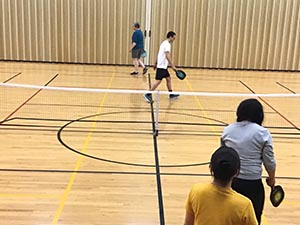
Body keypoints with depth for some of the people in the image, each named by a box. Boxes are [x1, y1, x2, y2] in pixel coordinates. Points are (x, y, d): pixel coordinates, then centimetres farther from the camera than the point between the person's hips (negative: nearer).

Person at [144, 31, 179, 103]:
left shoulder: (164, 43, 15)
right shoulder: (167, 44, -16)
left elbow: (160, 54, 21)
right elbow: (167, 56, -25)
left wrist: (156, 63, 27)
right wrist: (173, 66, -25)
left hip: (163, 66, 10)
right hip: (162, 66, -10)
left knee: (168, 78, 12)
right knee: (158, 81, -9)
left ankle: (171, 95, 19)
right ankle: (148, 94, -5)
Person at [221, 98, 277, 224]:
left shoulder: (227, 130, 3)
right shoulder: (263, 133, -8)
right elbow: (269, 161, -3)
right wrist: (271, 179, 13)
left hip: (229, 181, 4)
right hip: (252, 184, -4)